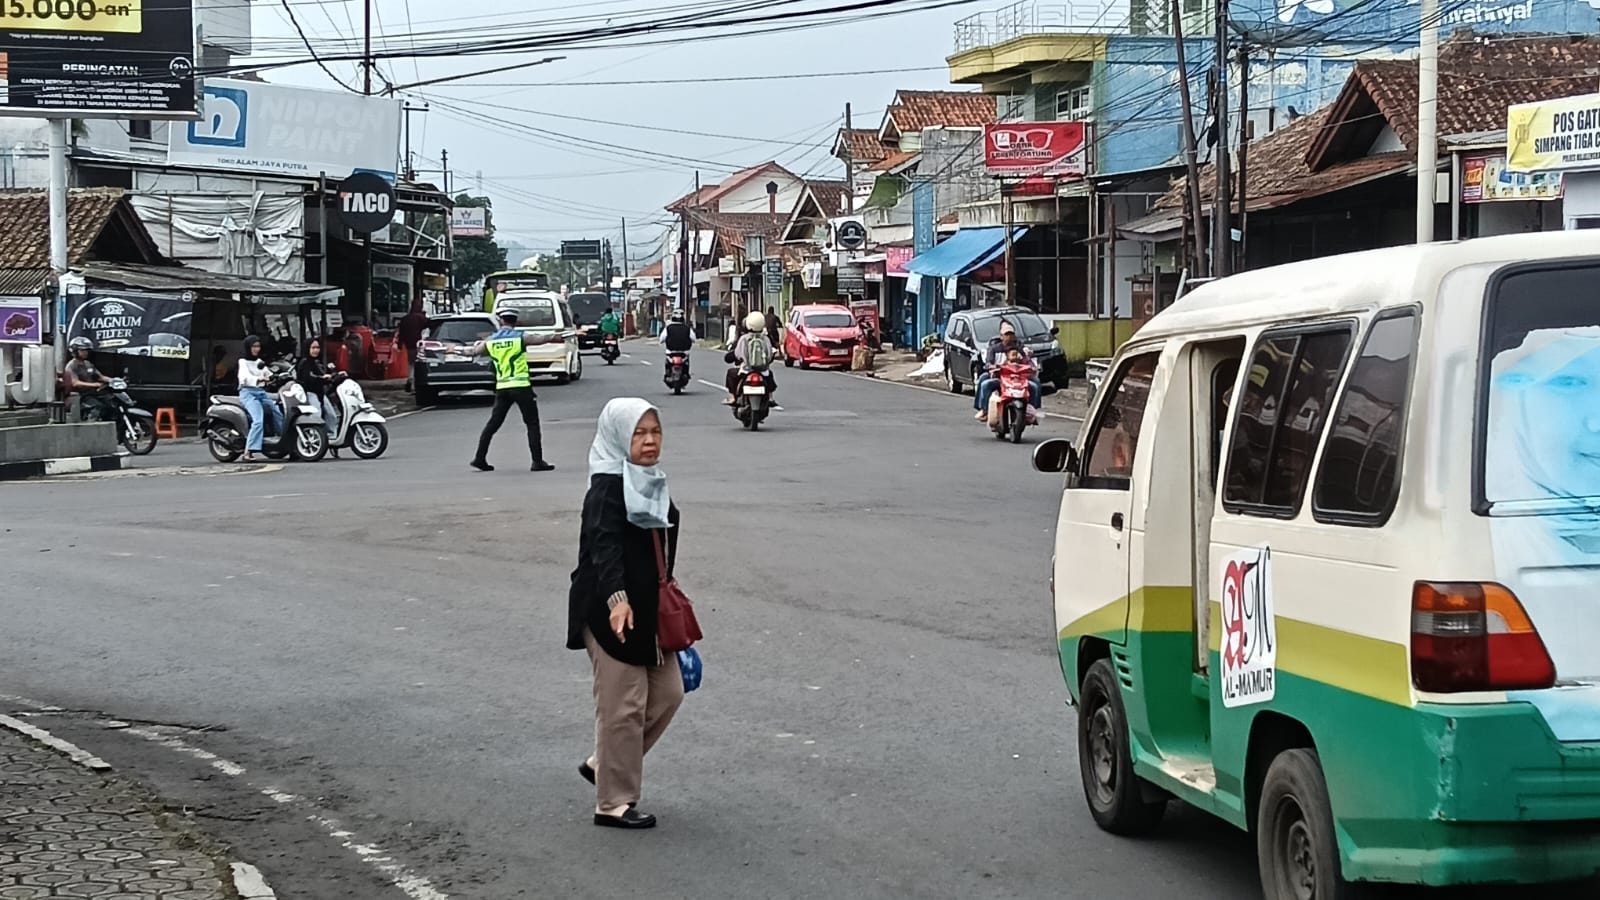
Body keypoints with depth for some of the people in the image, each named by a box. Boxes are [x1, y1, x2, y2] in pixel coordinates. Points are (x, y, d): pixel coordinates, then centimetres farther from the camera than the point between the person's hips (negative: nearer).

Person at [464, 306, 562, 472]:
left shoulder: (490, 341, 8)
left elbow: (472, 352, 22)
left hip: (502, 388, 4)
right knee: (532, 424, 2)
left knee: (493, 423, 13)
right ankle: (538, 461, -3)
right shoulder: (521, 337, -4)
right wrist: (566, 338, -1)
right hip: (521, 386, -4)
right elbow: (546, 338, -10)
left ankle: (480, 458, 12)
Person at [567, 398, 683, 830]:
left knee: (668, 692, 12)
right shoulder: (606, 488, -15)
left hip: (649, 611, 9)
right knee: (622, 706, -5)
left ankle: (602, 764, 27)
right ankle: (613, 803, 5)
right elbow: (603, 547, -28)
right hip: (611, 612, -9)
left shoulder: (653, 486, 13)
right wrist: (617, 598, -42)